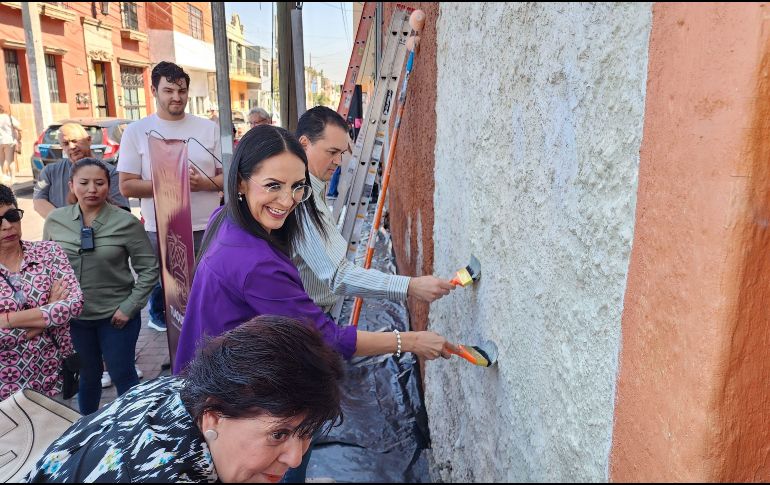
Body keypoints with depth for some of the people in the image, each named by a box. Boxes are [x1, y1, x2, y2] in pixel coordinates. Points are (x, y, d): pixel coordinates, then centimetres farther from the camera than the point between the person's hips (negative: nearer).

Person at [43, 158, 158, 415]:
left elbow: (149, 269, -9)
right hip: (73, 317, 3)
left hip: (115, 315, -3)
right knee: (87, 376, 19)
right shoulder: (55, 220, -2)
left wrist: (130, 307, -13)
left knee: (122, 375, 8)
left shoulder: (126, 222, -13)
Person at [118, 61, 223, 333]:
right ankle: (160, 318, 39)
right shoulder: (136, 131, 0)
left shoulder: (209, 128, 3)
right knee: (162, 284, 14)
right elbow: (127, 186, -4)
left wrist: (203, 183, -16)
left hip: (207, 228, 1)